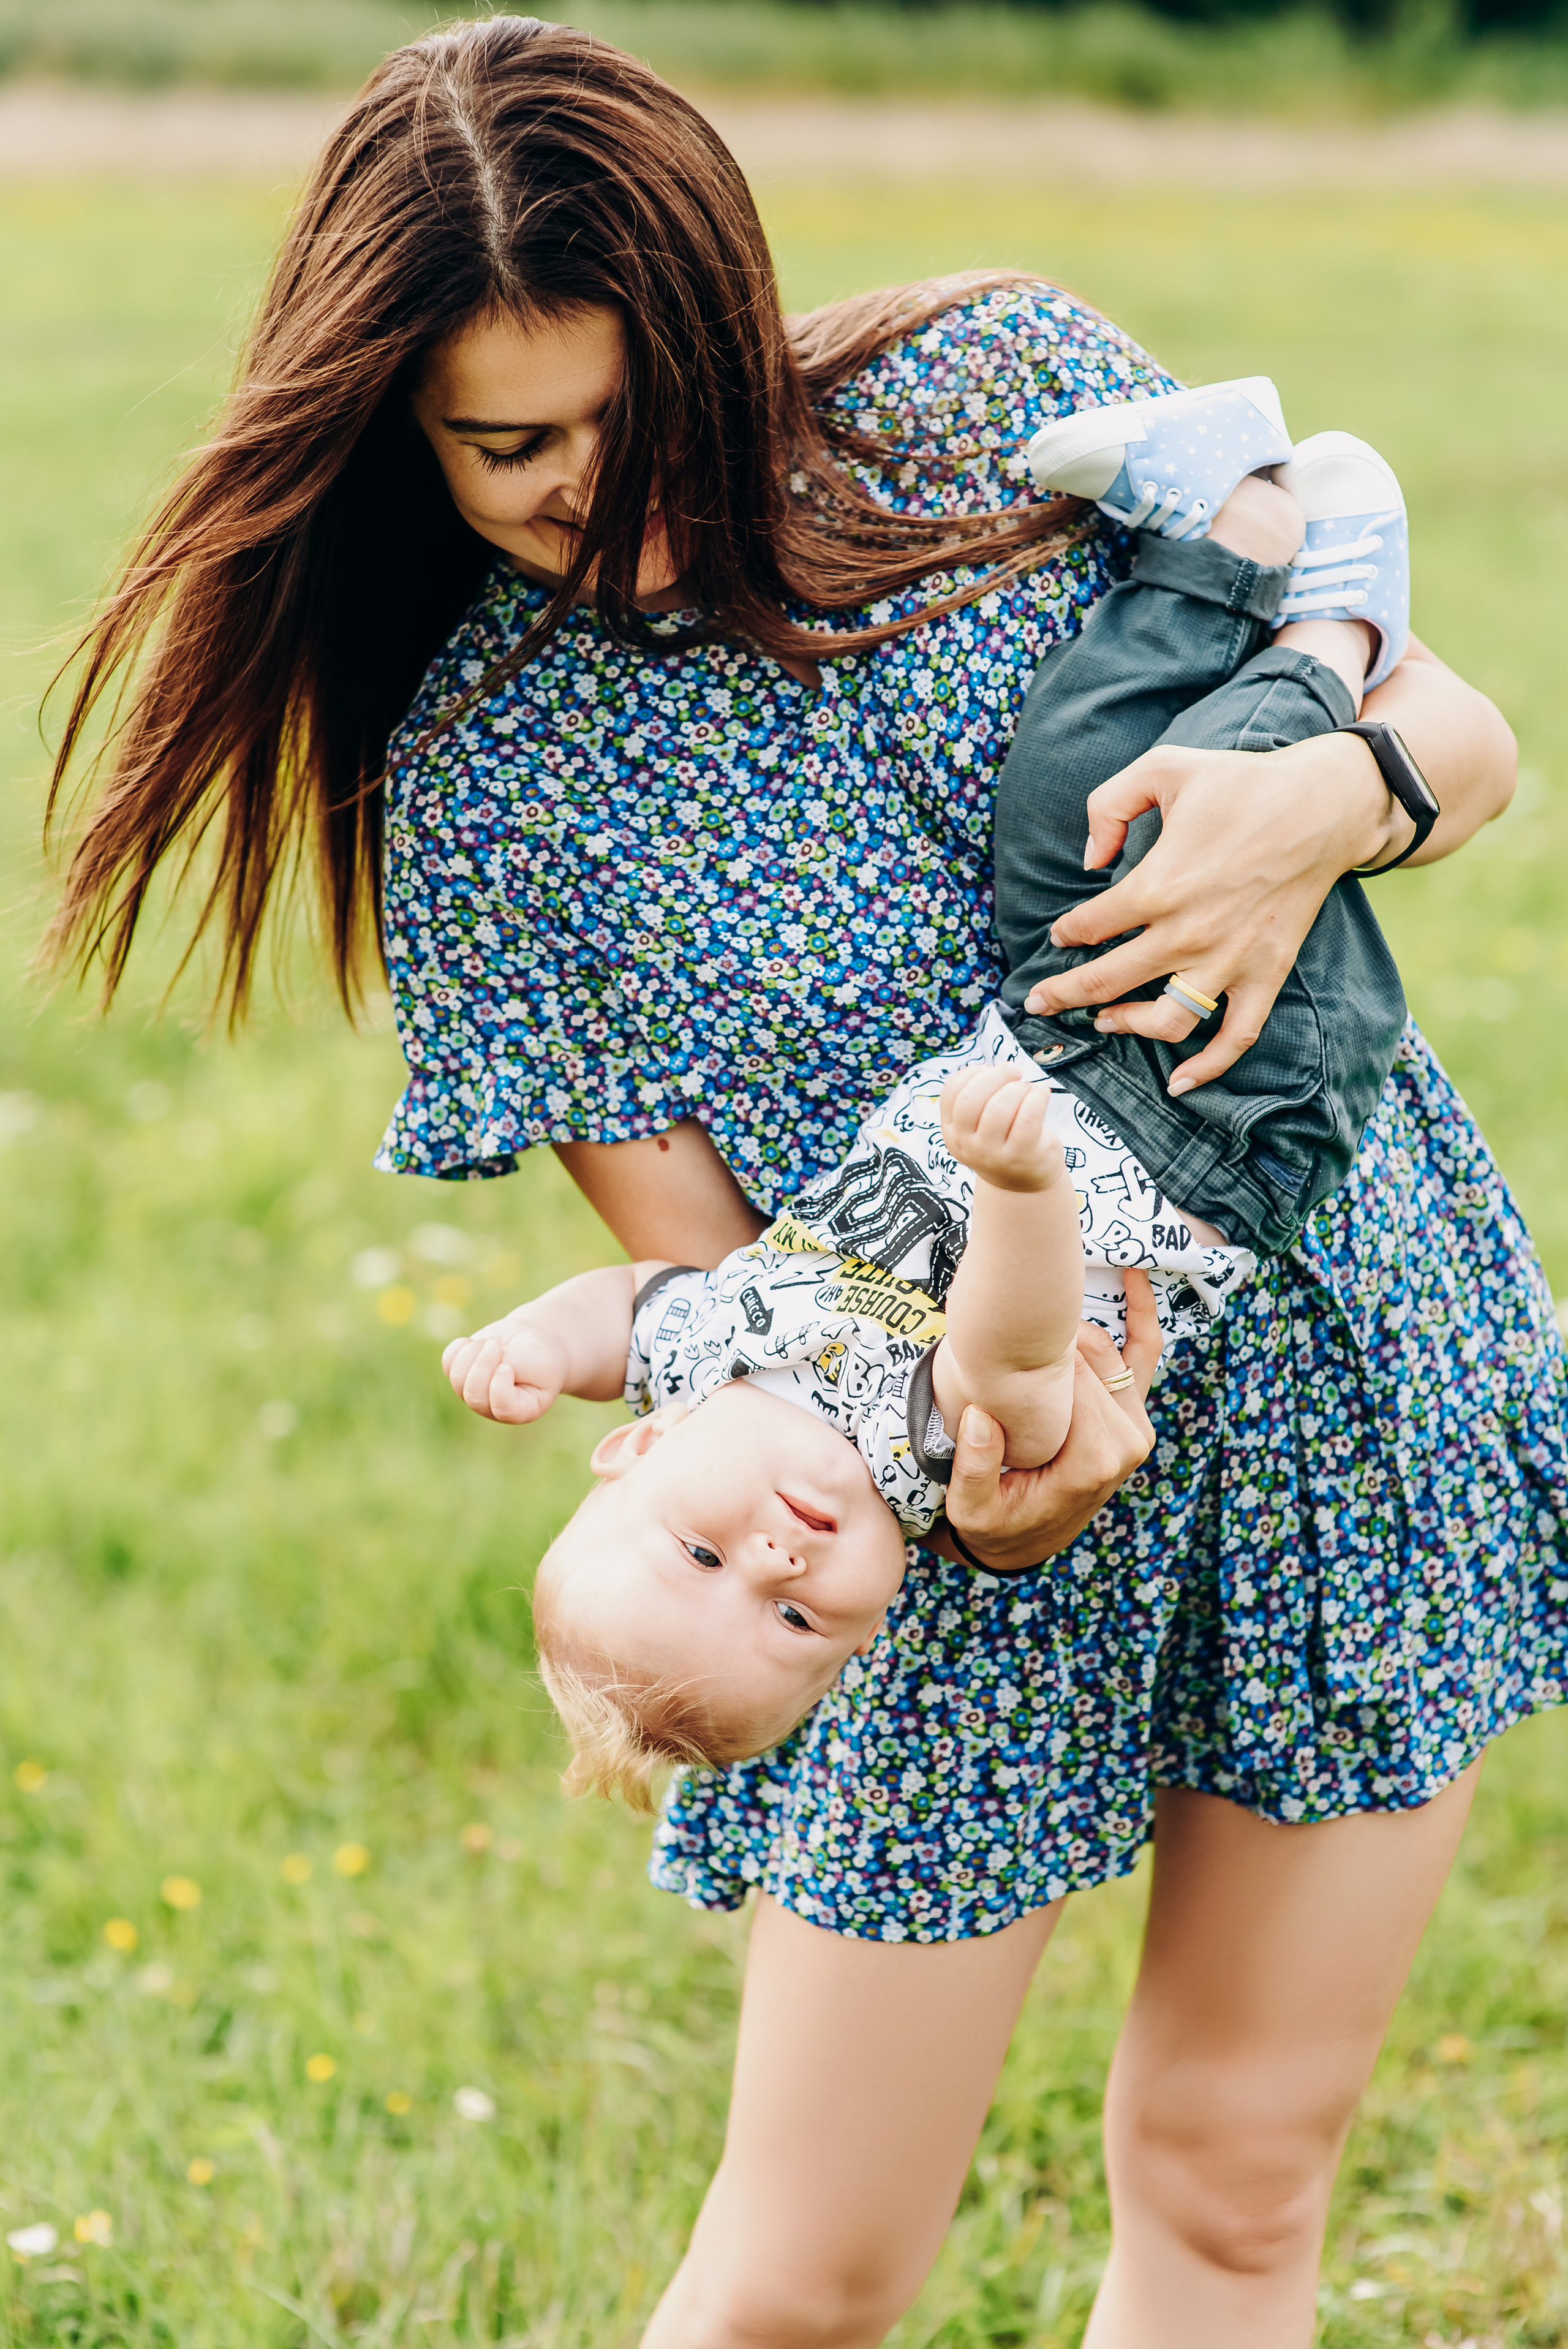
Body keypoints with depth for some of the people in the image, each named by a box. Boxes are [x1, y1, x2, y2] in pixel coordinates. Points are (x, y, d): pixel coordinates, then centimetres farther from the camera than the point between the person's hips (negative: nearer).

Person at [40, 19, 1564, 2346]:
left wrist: (1334, 795, -25)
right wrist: (951, 1433, -28)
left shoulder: (1008, 387, -6)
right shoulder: (481, 778, -8)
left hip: (1370, 1354, 1)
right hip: (989, 1484, -1)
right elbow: (700, 1264, -8)